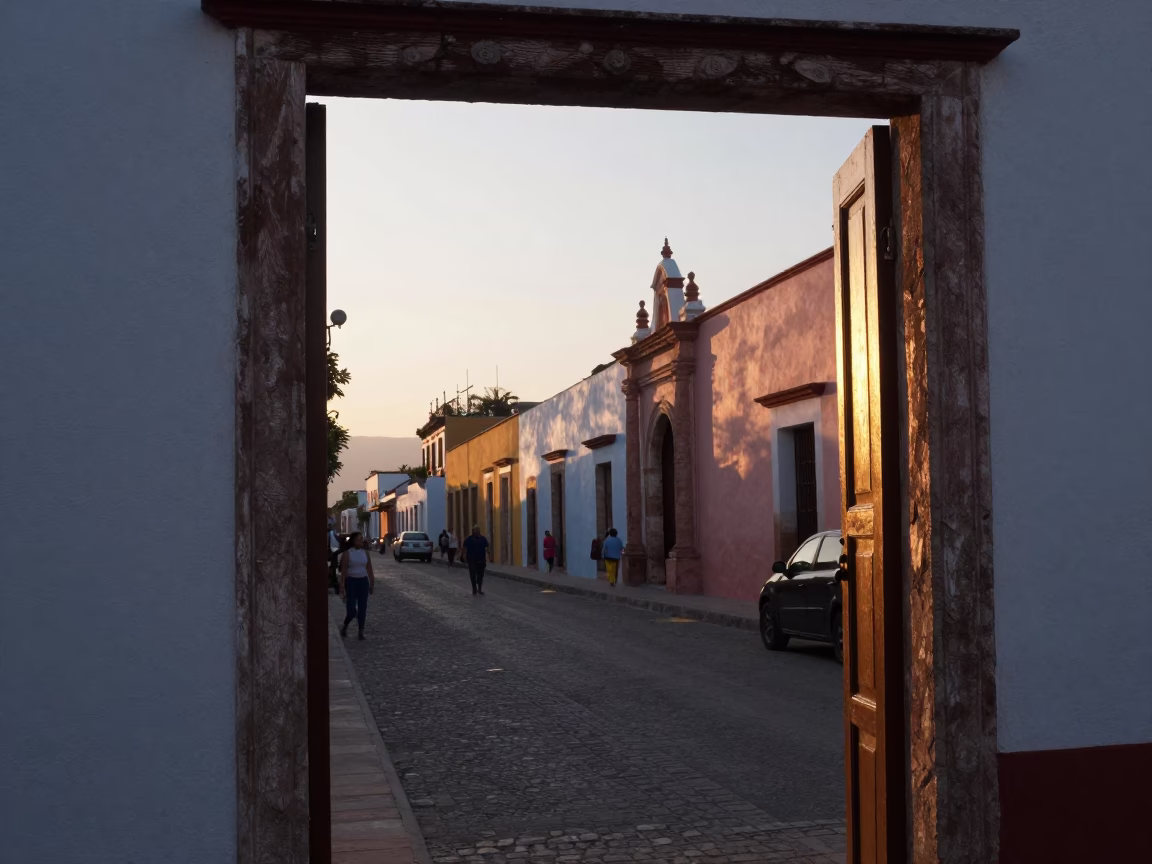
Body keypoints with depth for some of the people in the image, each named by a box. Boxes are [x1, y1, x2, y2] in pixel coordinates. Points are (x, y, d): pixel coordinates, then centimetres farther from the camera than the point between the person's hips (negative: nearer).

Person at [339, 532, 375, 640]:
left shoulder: (365, 553, 7)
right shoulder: (347, 553, -6)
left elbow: (370, 569, 10)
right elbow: (343, 571, -9)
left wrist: (372, 583, 7)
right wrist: (342, 587, -13)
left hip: (363, 581, 4)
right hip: (351, 581, -4)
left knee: (362, 609, 2)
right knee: (352, 610, -7)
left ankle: (360, 632, 11)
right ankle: (344, 627, 21)